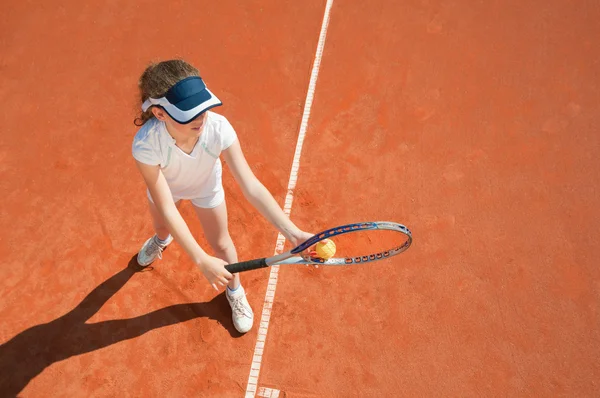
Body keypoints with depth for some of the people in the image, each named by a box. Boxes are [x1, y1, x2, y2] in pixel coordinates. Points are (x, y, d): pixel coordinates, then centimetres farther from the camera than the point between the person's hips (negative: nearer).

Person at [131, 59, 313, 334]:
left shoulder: (218, 128, -43)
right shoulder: (146, 144, -45)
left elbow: (251, 188, -42)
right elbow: (167, 209, -39)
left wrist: (293, 234, -51)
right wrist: (202, 260, -45)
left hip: (207, 188, 0)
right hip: (164, 188, 0)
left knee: (221, 244, 14)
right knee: (163, 227, 30)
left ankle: (234, 292, 47)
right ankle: (162, 239, 72)